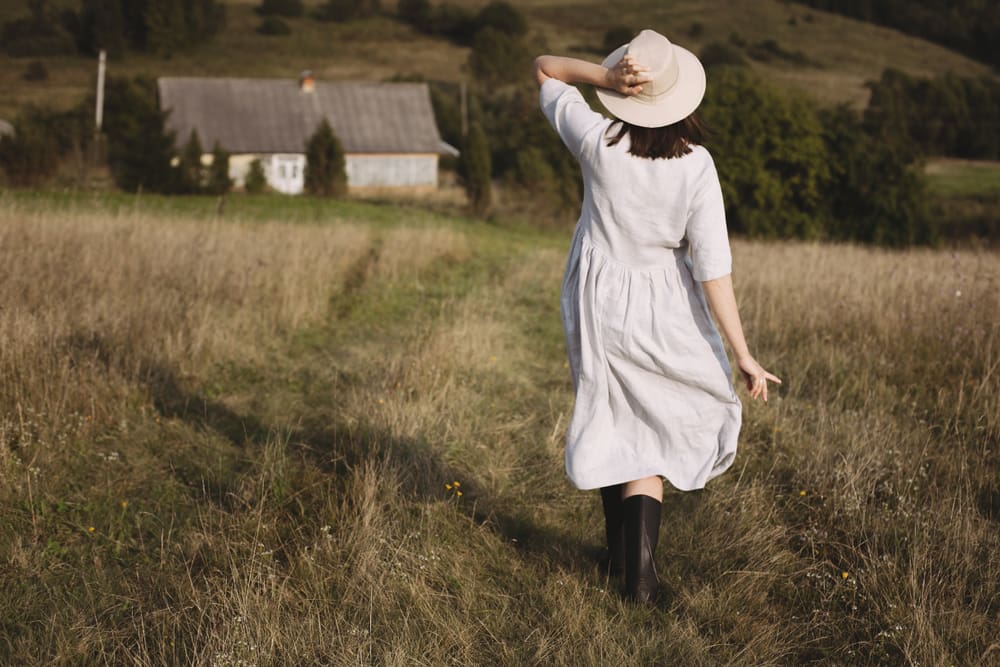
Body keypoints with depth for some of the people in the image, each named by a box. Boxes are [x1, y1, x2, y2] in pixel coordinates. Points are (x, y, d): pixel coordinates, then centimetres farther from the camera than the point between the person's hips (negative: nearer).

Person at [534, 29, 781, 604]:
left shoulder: (598, 143, -14)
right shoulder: (696, 165, -16)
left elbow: (545, 69, 1)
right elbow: (713, 267, -18)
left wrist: (605, 77, -18)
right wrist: (743, 355, -13)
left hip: (598, 307, 1)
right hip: (664, 314, -1)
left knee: (614, 426, 20)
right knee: (653, 432, 14)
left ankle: (621, 553, 34)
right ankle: (641, 562, 2)